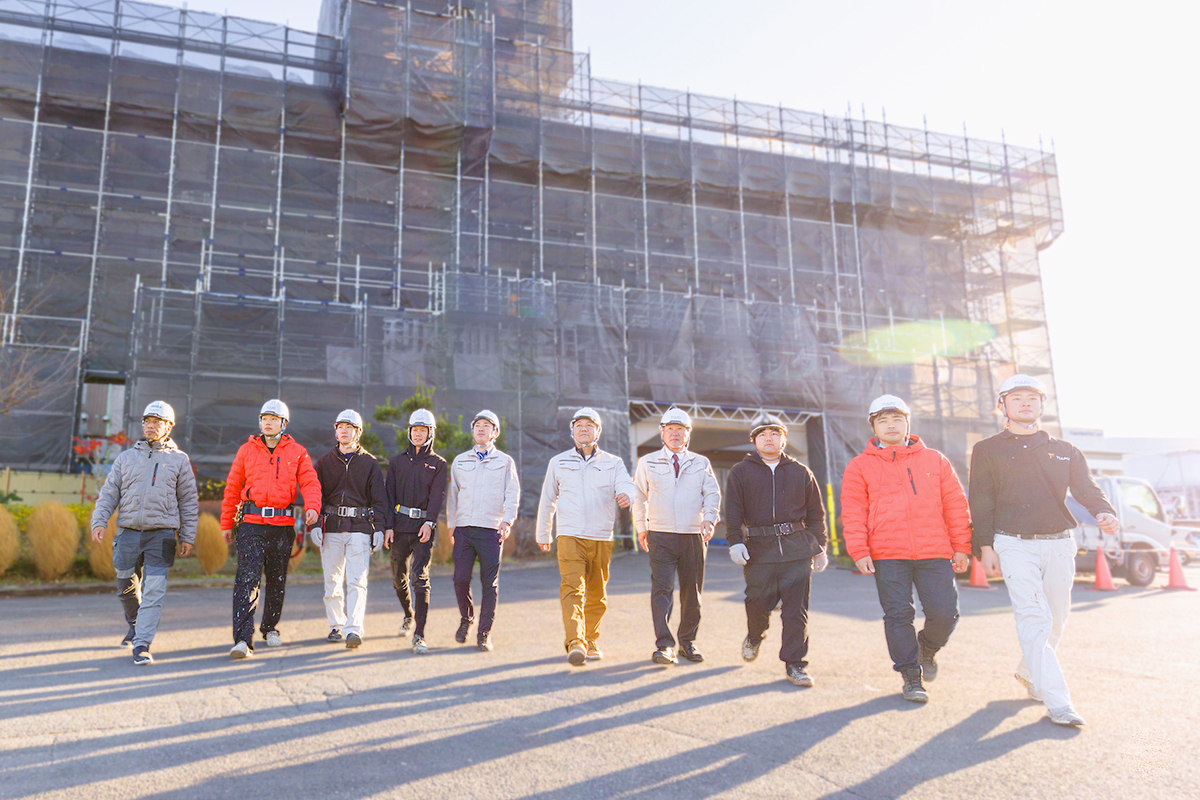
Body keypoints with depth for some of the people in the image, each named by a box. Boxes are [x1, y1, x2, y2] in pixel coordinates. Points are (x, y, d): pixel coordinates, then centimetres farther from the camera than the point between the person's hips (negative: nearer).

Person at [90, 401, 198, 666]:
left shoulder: (179, 460, 7)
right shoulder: (127, 457, 13)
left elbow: (189, 502, 7)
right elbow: (109, 493, 10)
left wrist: (188, 536, 3)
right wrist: (99, 521, -6)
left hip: (161, 534, -3)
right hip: (128, 532, 3)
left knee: (153, 592, -8)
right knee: (126, 585, 12)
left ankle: (142, 644, -3)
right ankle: (135, 623, 39)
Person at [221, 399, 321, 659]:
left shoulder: (297, 452, 7)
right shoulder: (246, 450, 10)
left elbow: (310, 482, -2)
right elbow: (232, 488, 13)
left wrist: (312, 507, -23)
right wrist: (227, 523, 12)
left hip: (282, 525, 1)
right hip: (251, 523, -1)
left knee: (277, 581, 12)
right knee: (247, 579, -11)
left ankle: (270, 627, 32)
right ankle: (243, 639, -11)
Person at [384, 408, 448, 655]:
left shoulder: (438, 464, 7)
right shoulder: (397, 462, 14)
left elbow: (437, 496, -5)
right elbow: (389, 495, 8)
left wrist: (429, 522, -19)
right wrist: (387, 526, -3)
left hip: (424, 525, -3)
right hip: (399, 525, 3)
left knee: (420, 578, -13)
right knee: (398, 578, 12)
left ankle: (419, 636, -13)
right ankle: (409, 616, 40)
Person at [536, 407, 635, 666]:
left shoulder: (613, 463, 11)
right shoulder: (558, 462, 12)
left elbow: (626, 486, -5)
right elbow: (547, 500, 18)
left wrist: (626, 496, -30)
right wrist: (543, 534, 21)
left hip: (602, 539, 1)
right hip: (570, 537, -1)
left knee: (597, 594, 9)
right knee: (572, 589, -16)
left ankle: (591, 640, 27)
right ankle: (575, 644, -23)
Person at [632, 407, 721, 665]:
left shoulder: (701, 463, 10)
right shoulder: (647, 462, 8)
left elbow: (712, 494, 5)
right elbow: (639, 497, 15)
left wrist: (710, 518, -13)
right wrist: (641, 528, 13)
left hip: (694, 536, 2)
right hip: (661, 536, -1)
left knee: (692, 592, 8)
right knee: (662, 589, -12)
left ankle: (688, 641, 24)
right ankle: (664, 646, -10)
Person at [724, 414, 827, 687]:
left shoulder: (800, 472, 14)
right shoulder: (741, 472, 9)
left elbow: (815, 513, 17)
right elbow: (732, 511, 3)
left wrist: (820, 547, 14)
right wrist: (735, 541, -9)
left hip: (797, 550, 1)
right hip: (759, 550, -1)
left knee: (797, 609, -1)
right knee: (758, 603, 2)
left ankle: (794, 663, 10)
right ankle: (754, 636, 35)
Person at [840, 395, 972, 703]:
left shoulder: (934, 460, 12)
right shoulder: (860, 466, 6)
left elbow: (955, 506, 12)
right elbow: (853, 513, 2)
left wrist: (961, 547, 8)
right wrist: (859, 552, -7)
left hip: (934, 553, 1)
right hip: (887, 556, -1)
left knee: (945, 613, -2)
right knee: (898, 615, 0)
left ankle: (927, 648, 30)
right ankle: (911, 676, 14)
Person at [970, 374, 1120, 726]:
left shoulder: (1065, 451, 16)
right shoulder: (988, 451, 7)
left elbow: (1086, 488, 4)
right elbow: (980, 502, 3)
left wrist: (1104, 513, -19)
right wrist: (984, 546, -6)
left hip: (1059, 544, 4)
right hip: (1014, 545, -4)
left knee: (1055, 619, 10)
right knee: (1034, 618, -14)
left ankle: (1029, 674, 33)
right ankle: (1057, 701, -13)